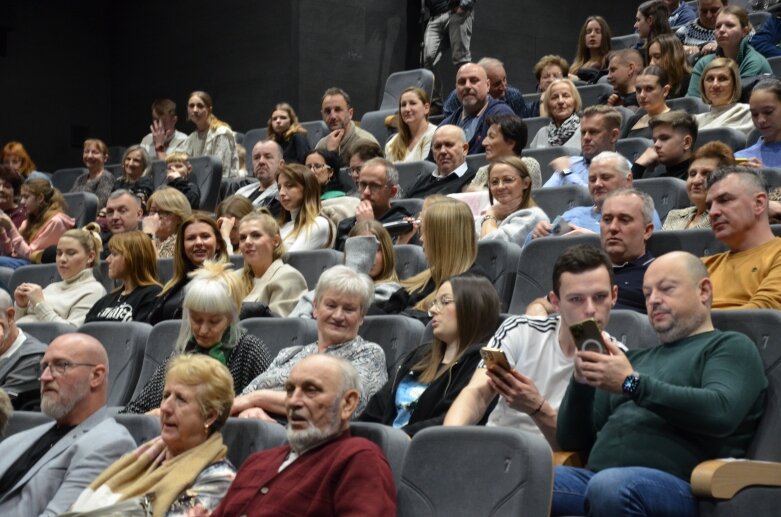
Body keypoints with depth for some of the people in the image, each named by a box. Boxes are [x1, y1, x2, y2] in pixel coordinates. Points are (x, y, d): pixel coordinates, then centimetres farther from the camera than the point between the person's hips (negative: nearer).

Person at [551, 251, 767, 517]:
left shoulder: (731, 346, 11)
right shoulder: (637, 358, 29)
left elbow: (721, 412, -12)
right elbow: (572, 440, 23)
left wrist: (632, 383, -13)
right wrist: (581, 382, 4)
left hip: (673, 484, -4)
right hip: (599, 478, 4)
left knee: (610, 486, -39)